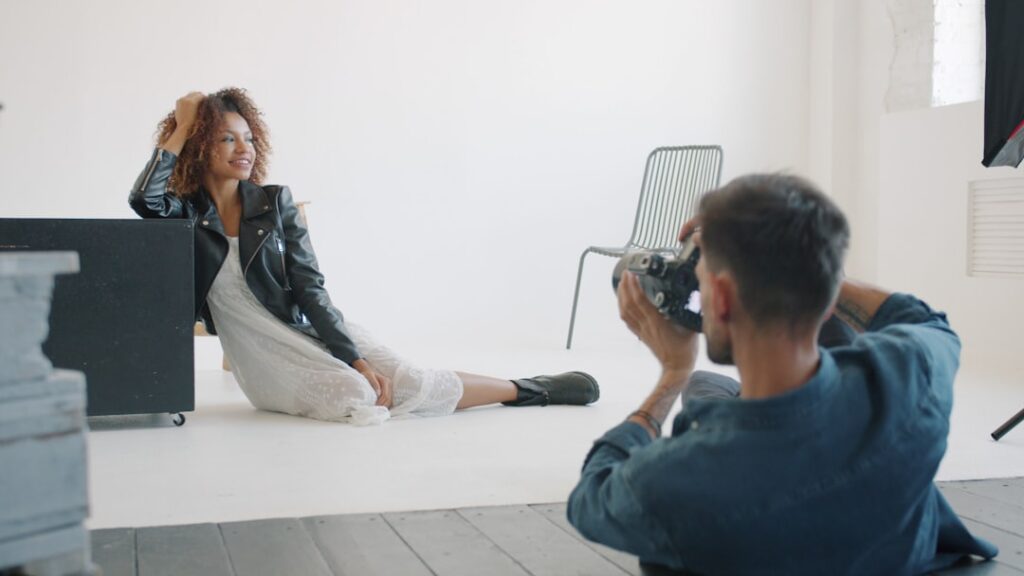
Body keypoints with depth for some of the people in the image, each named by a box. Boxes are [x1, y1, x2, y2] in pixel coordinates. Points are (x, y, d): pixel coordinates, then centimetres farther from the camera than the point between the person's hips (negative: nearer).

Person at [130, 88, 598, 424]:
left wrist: (356, 358, -14)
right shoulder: (184, 214, 0)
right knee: (355, 398, -25)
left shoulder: (274, 202, 1)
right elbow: (142, 197, -24)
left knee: (411, 385, -18)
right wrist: (182, 125, -13)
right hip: (266, 360, -2)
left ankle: (528, 389, 2)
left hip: (315, 331, 2)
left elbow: (311, 290, -5)